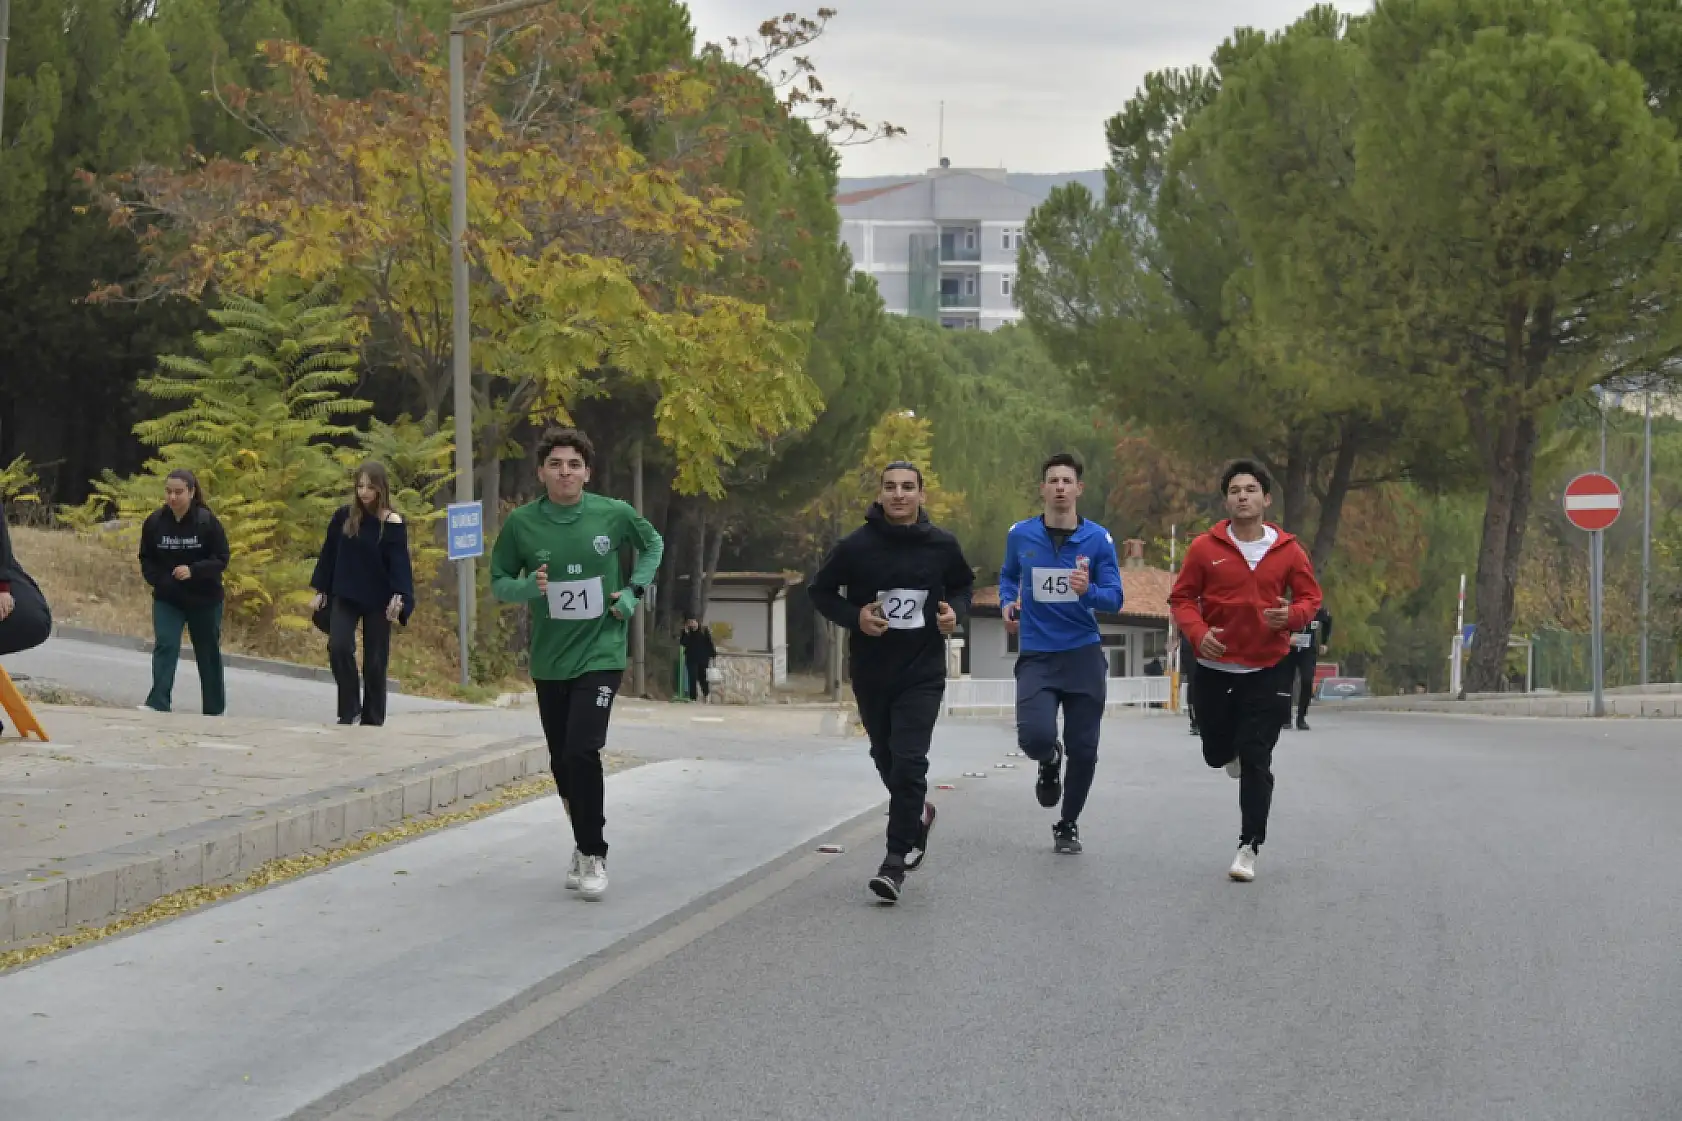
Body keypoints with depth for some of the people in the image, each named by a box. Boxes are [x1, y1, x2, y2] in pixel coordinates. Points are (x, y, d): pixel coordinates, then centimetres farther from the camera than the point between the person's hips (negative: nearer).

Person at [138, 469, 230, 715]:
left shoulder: (207, 521, -14)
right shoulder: (155, 522, -6)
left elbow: (221, 559, -12)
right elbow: (146, 559, 4)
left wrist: (193, 571, -27)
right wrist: (160, 580, -14)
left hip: (204, 600, -1)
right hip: (167, 600, 1)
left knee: (208, 653, 12)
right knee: (165, 647, -15)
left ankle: (214, 710, 25)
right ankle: (157, 703, -22)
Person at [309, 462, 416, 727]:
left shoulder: (392, 523, -6)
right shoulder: (343, 517, 2)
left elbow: (400, 562, -9)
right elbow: (328, 554, 9)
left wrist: (399, 597, -21)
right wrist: (320, 590, 8)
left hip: (377, 600, -2)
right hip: (344, 597, 2)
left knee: (375, 662, 2)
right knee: (339, 647, -18)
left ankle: (372, 720, 12)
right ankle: (349, 708, -3)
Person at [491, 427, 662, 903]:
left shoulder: (613, 514, -7)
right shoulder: (521, 523, -5)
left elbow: (653, 544, 13)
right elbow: (498, 581, 4)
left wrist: (635, 590, -1)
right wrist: (529, 587, -17)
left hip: (600, 654, -3)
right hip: (548, 661, 3)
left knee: (582, 752, -17)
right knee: (562, 762, 10)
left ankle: (592, 854, -3)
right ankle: (585, 842, 33)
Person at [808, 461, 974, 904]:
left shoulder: (941, 546, -4)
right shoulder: (856, 546, -9)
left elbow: (964, 584, 15)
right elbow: (820, 591, 1)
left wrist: (956, 611, -6)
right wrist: (855, 617, -16)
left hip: (923, 672, -1)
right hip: (871, 672, 1)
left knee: (909, 763, -14)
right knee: (887, 760, 17)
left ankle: (896, 861, -10)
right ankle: (918, 814, 48)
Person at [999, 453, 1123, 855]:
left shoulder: (1098, 538, -3)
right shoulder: (1021, 535, 1)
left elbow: (1115, 597, -4)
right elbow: (1008, 576, 21)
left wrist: (1088, 591, -24)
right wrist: (1008, 603, 1)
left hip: (1084, 656, 0)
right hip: (1036, 656, 0)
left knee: (1083, 749, 3)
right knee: (1035, 736, -21)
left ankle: (1068, 825, 26)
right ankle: (1050, 762, 18)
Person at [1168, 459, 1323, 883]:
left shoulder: (1288, 551, -3)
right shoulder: (1205, 548, -5)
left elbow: (1311, 597, 6)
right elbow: (1181, 597, 0)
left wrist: (1292, 615, -17)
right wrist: (1197, 631, -19)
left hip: (1269, 669, -1)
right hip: (1215, 668, 1)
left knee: (1256, 761, -5)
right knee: (1217, 751, 14)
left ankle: (1249, 848, 2)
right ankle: (1235, 751, 53)